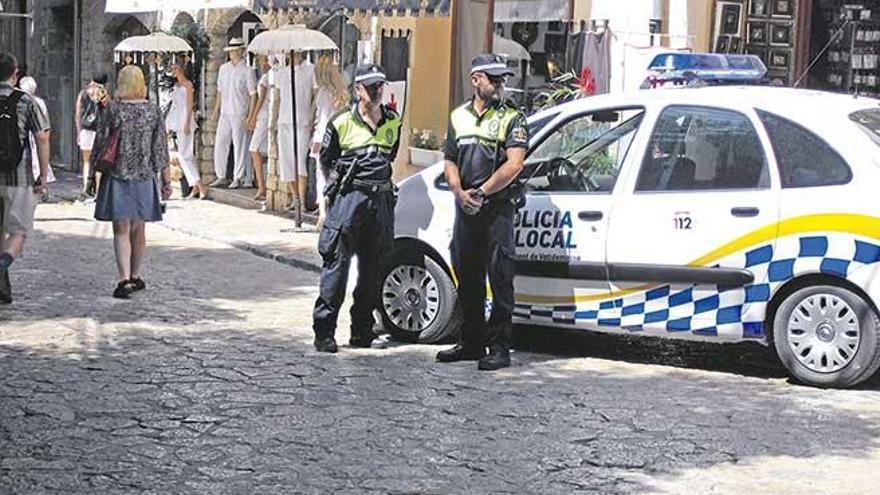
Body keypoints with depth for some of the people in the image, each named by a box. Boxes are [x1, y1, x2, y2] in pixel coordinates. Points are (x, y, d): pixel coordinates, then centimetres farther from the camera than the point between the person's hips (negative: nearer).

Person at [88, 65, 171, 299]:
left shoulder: (113, 109, -6)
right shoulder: (154, 111, -1)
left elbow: (100, 144, -3)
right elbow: (160, 149, 0)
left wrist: (92, 174, 6)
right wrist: (166, 180, 6)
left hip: (117, 176, -2)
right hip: (143, 177, 2)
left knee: (121, 230, -2)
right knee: (138, 229, 14)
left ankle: (125, 279, -15)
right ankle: (135, 277, 24)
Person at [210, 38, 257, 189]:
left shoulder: (247, 71, -4)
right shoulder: (223, 69, 12)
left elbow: (253, 95, -5)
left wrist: (250, 116, -10)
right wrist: (216, 110, 16)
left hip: (239, 114, -6)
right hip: (224, 114, 6)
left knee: (240, 146, -2)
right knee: (220, 144, 4)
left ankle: (238, 178, 4)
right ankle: (221, 176, 13)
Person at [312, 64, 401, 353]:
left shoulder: (393, 122, 11)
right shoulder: (342, 123, -1)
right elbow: (325, 160, 9)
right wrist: (342, 179, 5)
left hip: (381, 198, 5)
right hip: (348, 198, -4)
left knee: (373, 267, 7)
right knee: (336, 264, -8)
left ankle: (362, 330, 16)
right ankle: (324, 331, -6)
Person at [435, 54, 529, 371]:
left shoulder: (512, 119, 0)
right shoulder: (459, 117, 15)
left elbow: (514, 164, -11)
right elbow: (450, 161, 13)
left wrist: (482, 192, -14)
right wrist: (460, 193, -5)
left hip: (497, 207, -5)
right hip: (465, 209, 5)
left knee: (500, 278, -7)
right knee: (467, 278, 10)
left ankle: (499, 347, -5)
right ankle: (471, 343, 20)